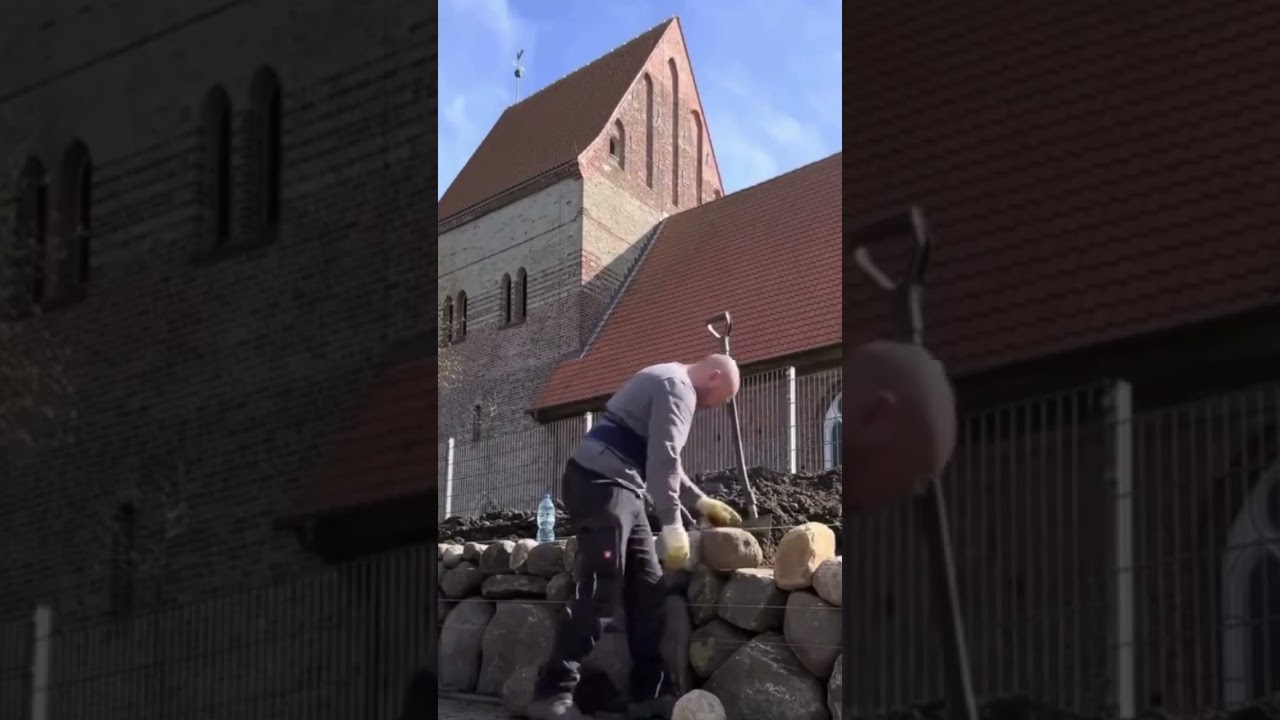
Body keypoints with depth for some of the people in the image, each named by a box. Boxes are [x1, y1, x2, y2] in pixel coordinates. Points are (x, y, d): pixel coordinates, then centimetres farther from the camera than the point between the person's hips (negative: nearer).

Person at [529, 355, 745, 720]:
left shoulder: (669, 386, 25)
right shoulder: (677, 388, -8)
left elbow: (661, 460, 34)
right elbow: (662, 461, -17)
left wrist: (702, 503, 33)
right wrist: (672, 525, -17)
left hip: (618, 488, 11)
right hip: (601, 483, -11)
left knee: (647, 591, 8)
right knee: (599, 591, -15)